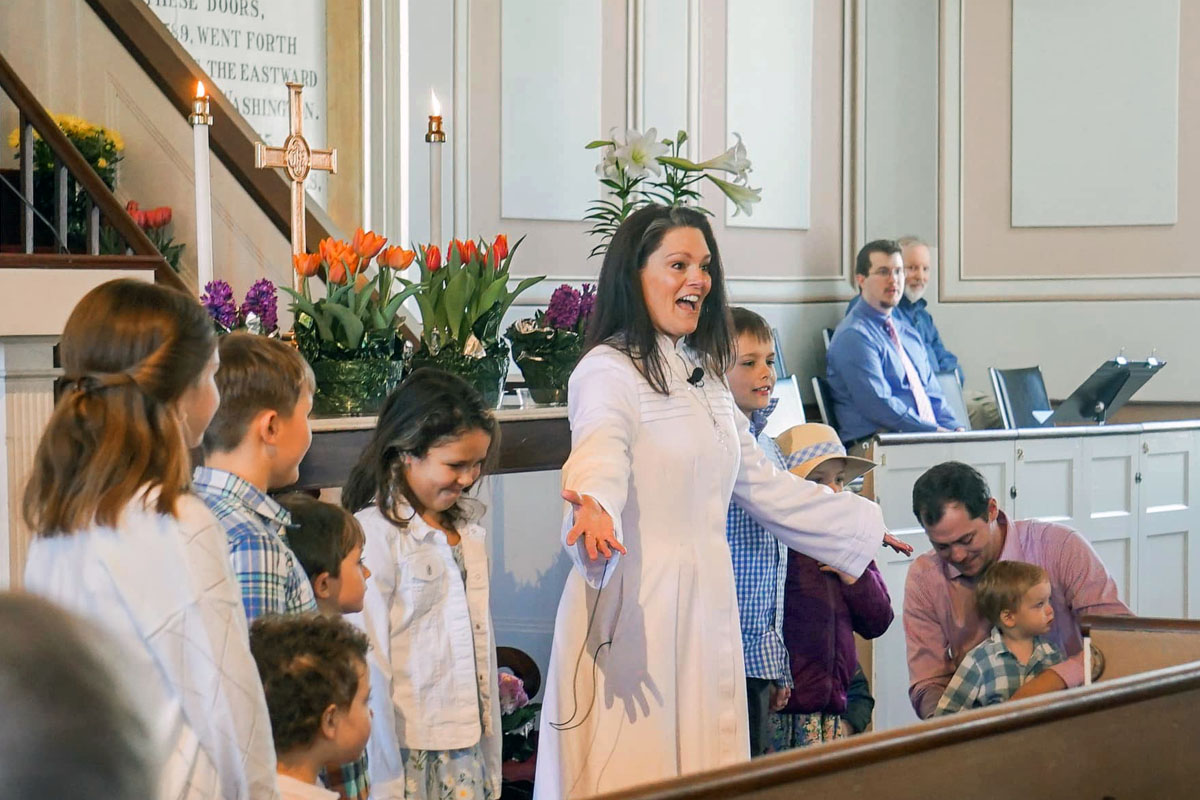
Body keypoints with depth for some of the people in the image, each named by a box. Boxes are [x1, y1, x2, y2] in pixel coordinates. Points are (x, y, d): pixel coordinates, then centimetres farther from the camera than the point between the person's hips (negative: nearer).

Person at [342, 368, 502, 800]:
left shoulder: (469, 531, 13)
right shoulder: (374, 534, -11)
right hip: (409, 758, -6)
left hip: (468, 752, 6)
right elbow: (370, 668, -12)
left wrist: (491, 764, 14)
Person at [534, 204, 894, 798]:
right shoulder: (609, 370, -8)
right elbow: (600, 457, -27)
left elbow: (761, 483, 26)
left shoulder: (704, 376, 19)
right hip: (633, 609, -8)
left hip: (705, 608, 8)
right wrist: (594, 511, -50)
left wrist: (862, 524, 30)